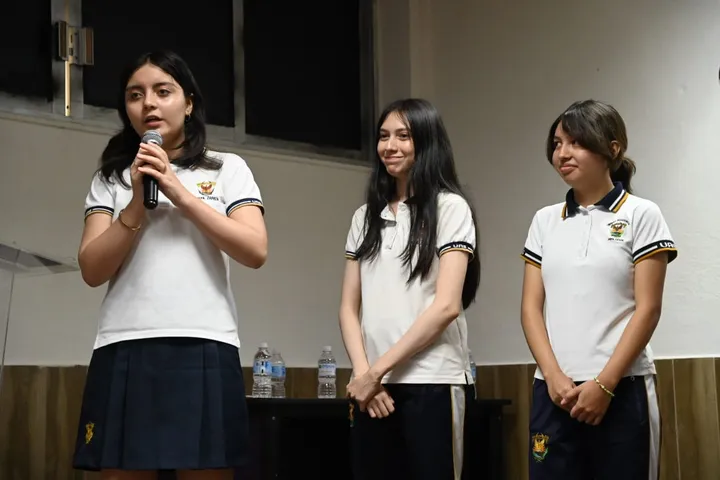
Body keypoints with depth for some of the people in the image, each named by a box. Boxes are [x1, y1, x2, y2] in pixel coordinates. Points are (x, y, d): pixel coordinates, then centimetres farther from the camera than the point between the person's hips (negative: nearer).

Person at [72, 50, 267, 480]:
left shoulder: (228, 169, 11)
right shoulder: (111, 179, 16)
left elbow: (255, 252, -3)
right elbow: (92, 270, 5)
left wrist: (181, 194, -7)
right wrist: (137, 204, -7)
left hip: (203, 349, -1)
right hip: (123, 351, 2)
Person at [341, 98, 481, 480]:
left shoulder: (449, 208, 0)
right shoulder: (366, 216, 15)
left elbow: (447, 305, -10)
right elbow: (349, 308, 11)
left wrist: (379, 368, -11)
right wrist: (363, 372, -6)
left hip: (430, 383, -4)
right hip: (372, 387, 5)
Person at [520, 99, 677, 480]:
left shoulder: (640, 215, 0)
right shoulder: (545, 221, 12)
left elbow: (647, 309, -5)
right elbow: (531, 307, 7)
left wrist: (604, 384, -12)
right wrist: (554, 376, -7)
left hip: (622, 392, -3)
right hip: (553, 393, 3)